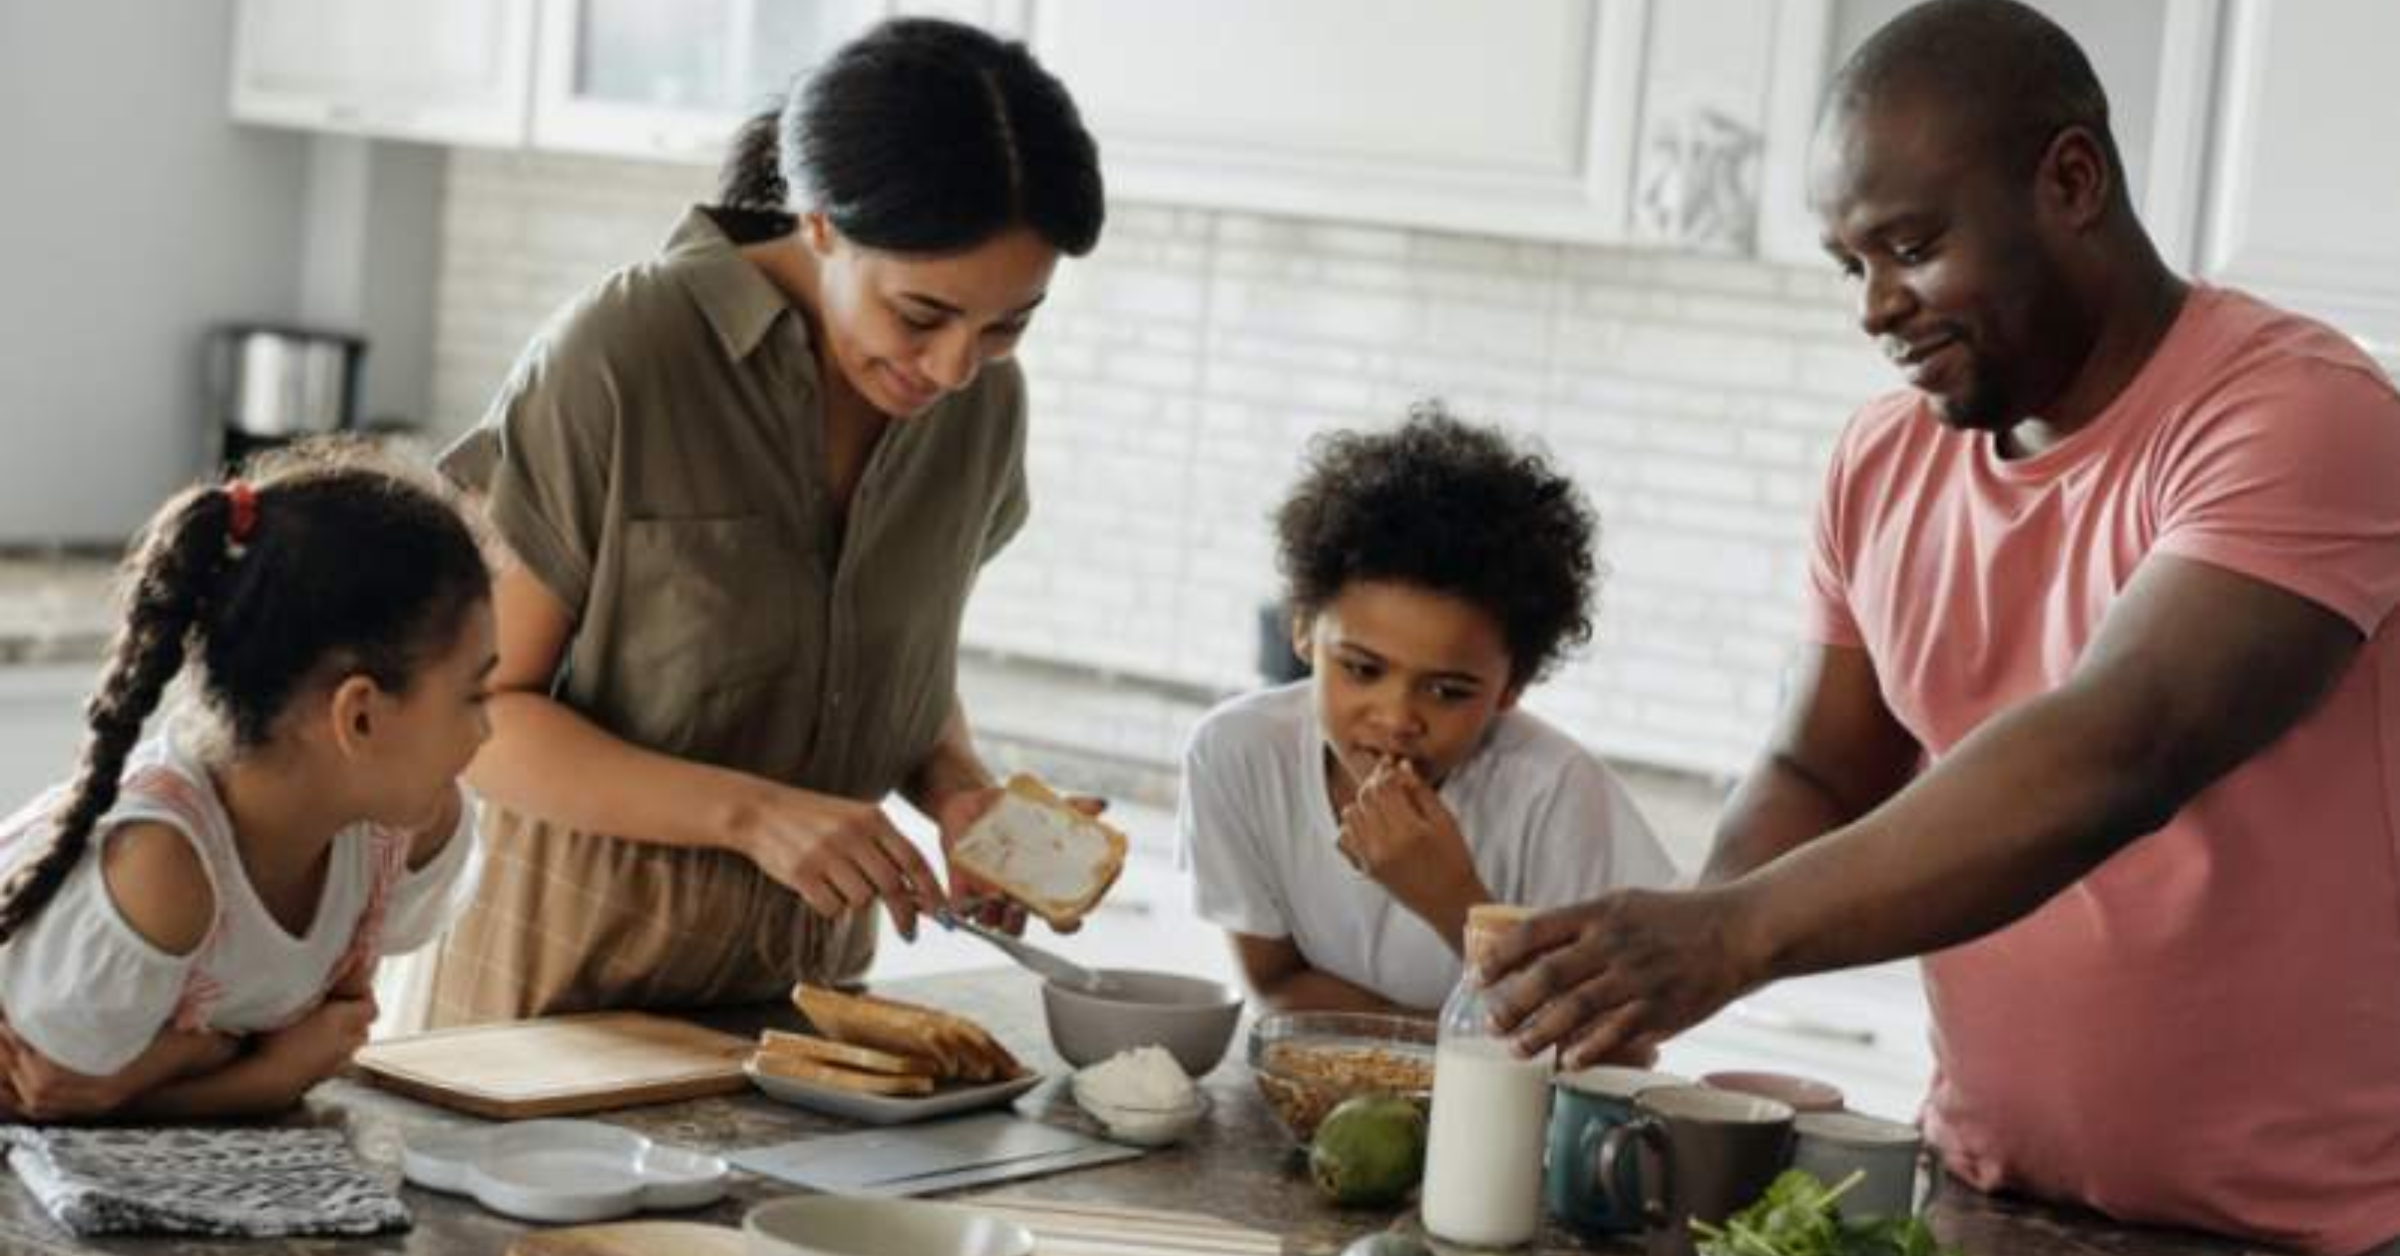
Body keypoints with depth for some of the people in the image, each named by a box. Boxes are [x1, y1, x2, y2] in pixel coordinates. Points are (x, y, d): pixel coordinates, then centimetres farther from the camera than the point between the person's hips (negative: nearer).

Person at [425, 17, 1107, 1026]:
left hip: (809, 973, 4)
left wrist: (958, 790, -7)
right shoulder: (617, 362, -18)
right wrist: (752, 812, -25)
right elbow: (475, 715, -14)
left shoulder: (985, 402, -2)